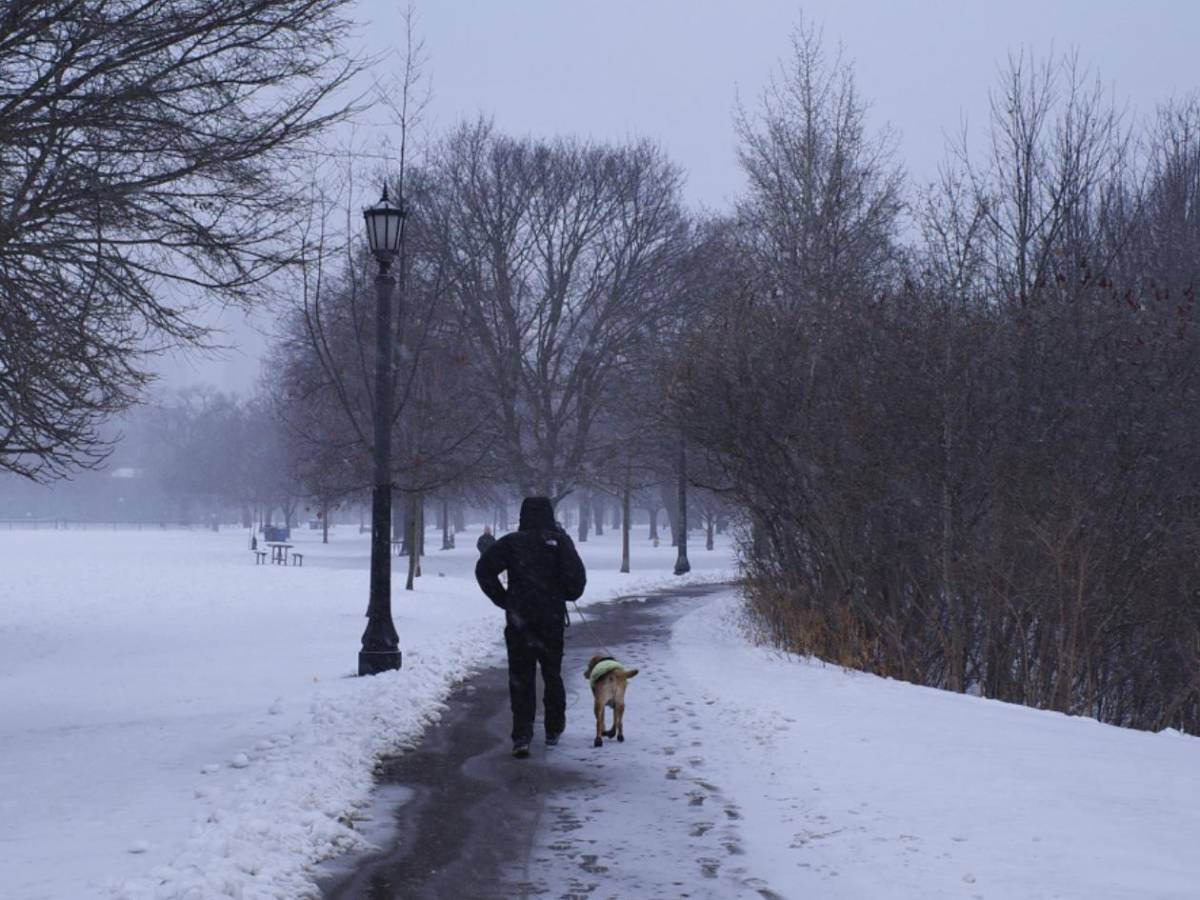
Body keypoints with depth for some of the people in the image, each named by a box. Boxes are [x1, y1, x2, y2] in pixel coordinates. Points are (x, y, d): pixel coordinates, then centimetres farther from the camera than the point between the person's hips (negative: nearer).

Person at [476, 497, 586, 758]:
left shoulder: (512, 542, 0)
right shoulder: (560, 541, -3)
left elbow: (483, 569, -7)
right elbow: (576, 578, -11)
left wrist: (502, 599, 1)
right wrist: (566, 595, 10)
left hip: (518, 620, 0)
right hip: (552, 619, 1)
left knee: (520, 680, 3)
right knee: (552, 675, 17)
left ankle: (522, 736, -9)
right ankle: (553, 731, 26)